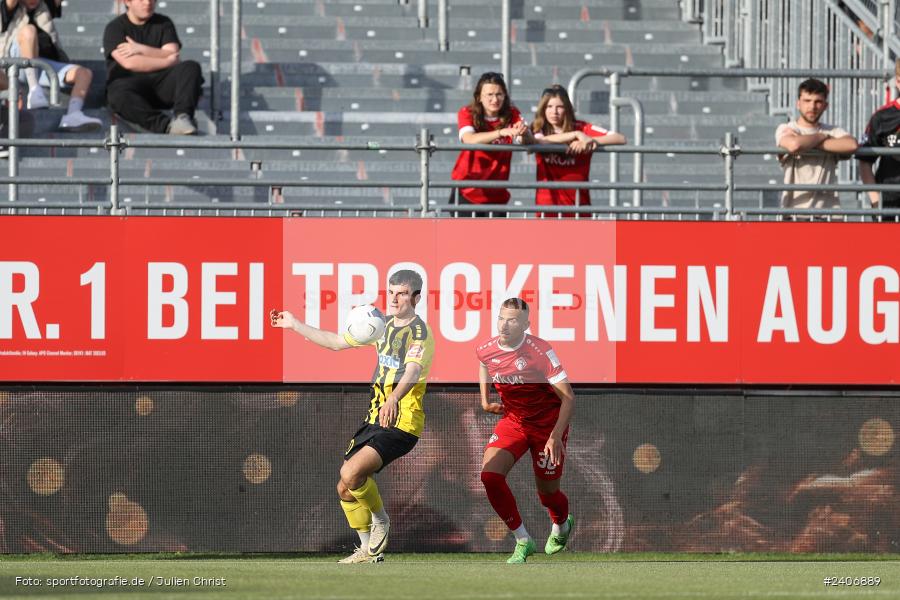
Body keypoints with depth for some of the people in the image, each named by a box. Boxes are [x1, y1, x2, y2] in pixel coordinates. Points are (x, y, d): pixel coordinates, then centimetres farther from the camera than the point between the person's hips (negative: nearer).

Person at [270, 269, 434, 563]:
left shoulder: (419, 332, -13)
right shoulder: (384, 324, 13)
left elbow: (412, 372, -32)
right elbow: (336, 341, 25)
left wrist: (393, 399, -51)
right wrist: (295, 325, 23)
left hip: (401, 422, -8)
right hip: (375, 418, 8)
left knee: (351, 474, -25)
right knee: (345, 489, 7)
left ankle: (381, 522, 1)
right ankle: (368, 550, 23)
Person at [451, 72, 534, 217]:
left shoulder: (512, 115, -1)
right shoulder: (467, 113, -7)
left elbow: (530, 142, -16)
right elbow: (469, 139, -27)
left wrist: (524, 133, -41)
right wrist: (502, 132, -40)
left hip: (496, 194, 2)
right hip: (466, 192, -2)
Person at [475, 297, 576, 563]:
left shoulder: (540, 351, -24)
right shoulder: (485, 351, -9)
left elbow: (568, 397, -21)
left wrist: (556, 435, -29)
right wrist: (485, 400, 8)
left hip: (547, 422, -4)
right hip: (512, 419, 4)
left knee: (547, 492, 6)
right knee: (490, 475, -19)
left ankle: (562, 525, 45)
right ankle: (522, 541, -5)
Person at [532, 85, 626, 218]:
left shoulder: (582, 128, 1)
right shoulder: (539, 129, 2)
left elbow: (621, 139, -8)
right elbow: (539, 141, -24)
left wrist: (591, 141, -22)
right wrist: (575, 135, -27)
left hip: (577, 204, 0)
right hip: (547, 205, 0)